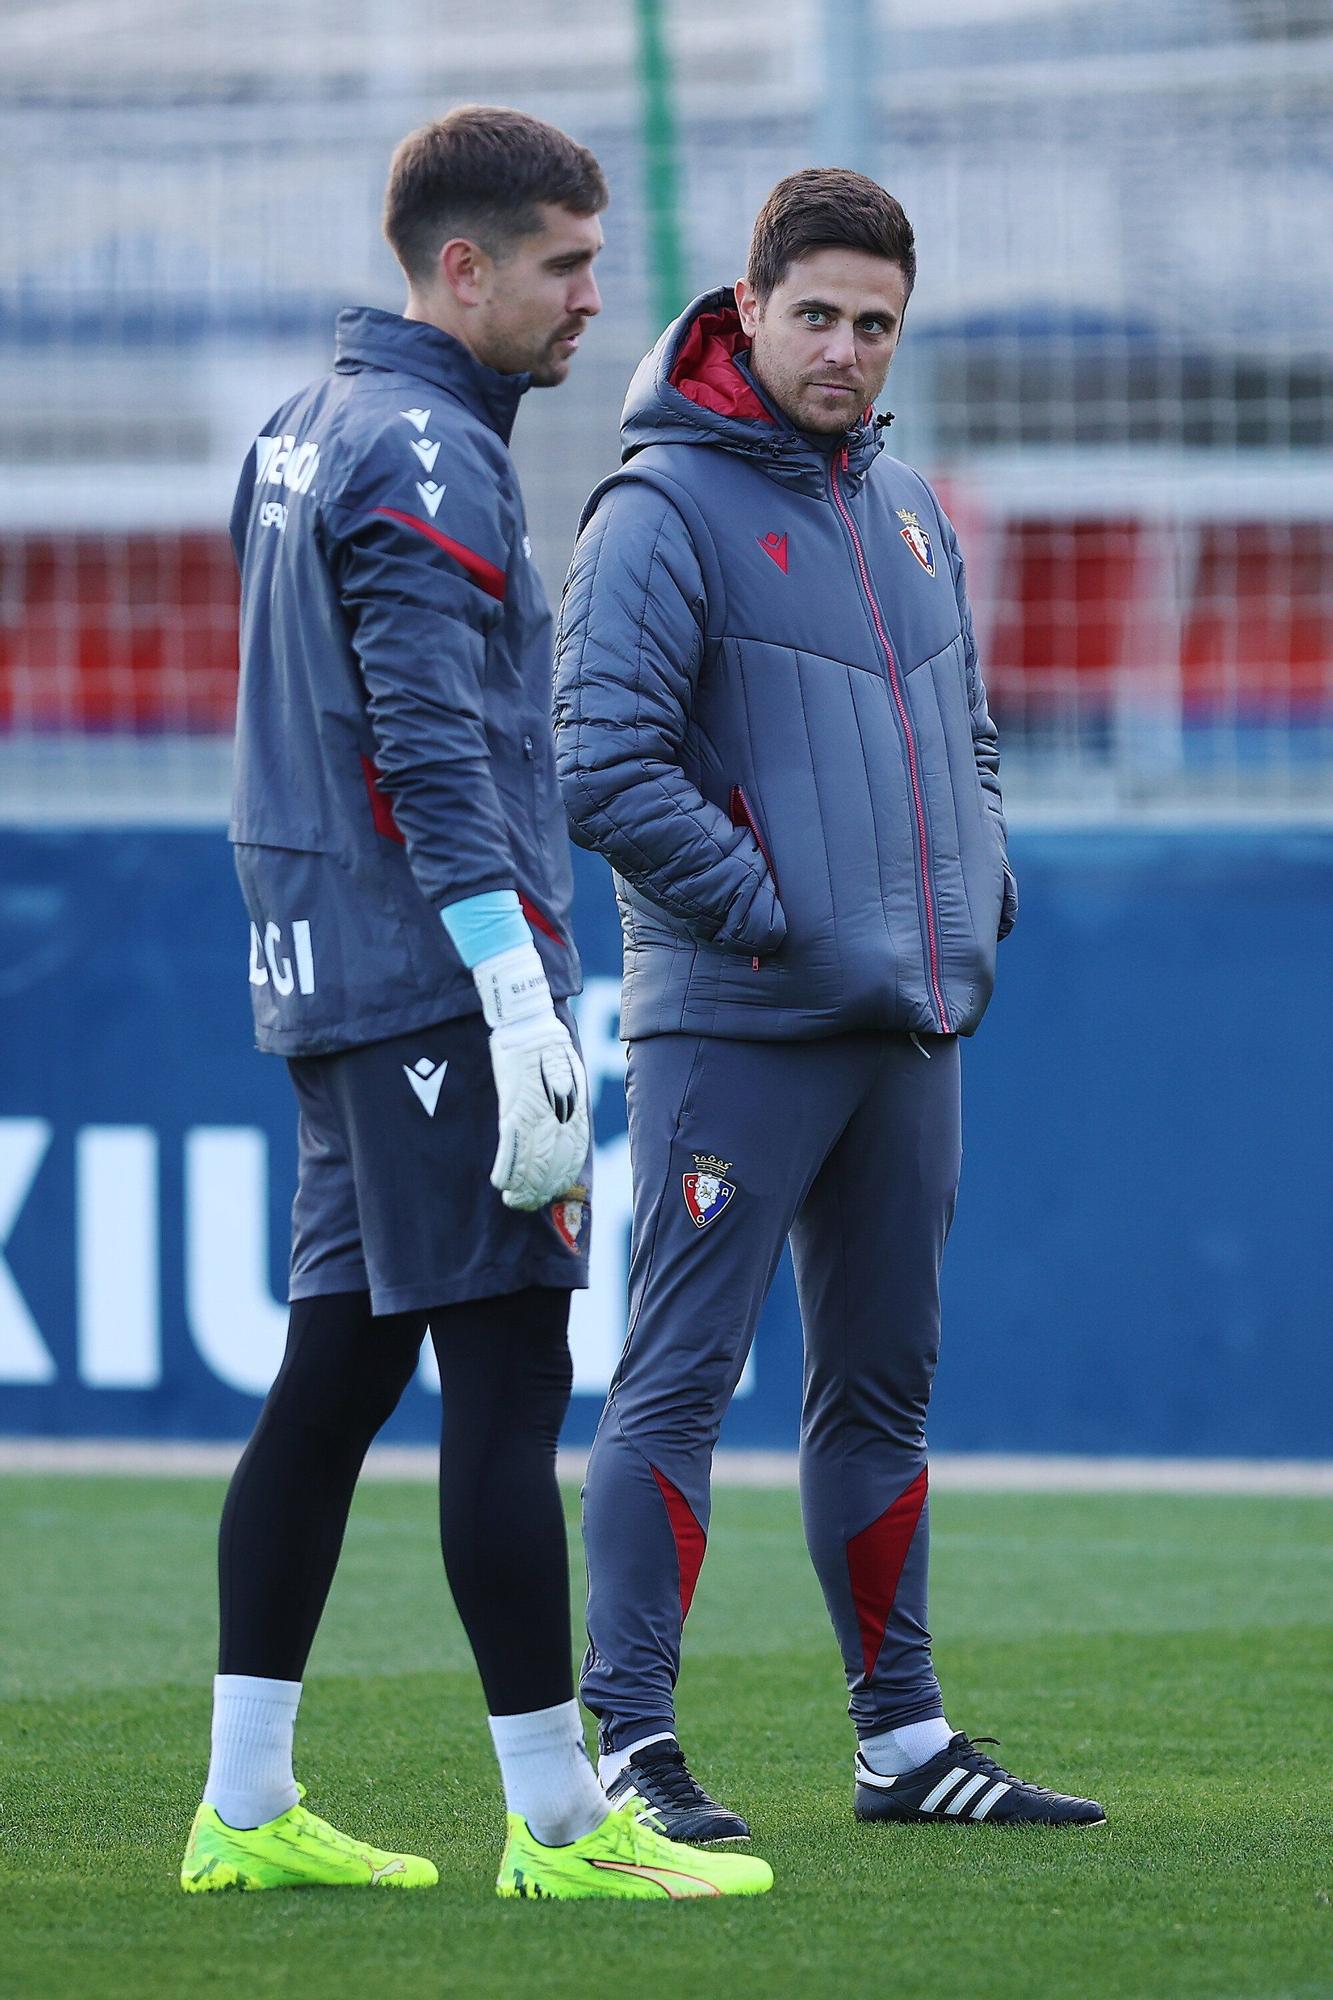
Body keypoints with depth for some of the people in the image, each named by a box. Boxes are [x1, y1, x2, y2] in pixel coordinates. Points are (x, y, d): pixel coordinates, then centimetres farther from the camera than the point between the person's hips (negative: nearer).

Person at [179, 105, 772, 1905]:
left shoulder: (308, 432, 18)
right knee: (507, 1376, -9)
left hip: (332, 991, 10)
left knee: (333, 1378, 10)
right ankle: (558, 1824, -9)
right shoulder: (420, 454, -12)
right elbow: (432, 748, -20)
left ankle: (246, 1810, 12)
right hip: (433, 979, -10)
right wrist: (520, 1004, -24)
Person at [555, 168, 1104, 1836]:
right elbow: (605, 765, -16)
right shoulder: (663, 509, -9)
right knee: (680, 1379, -8)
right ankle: (628, 1743, -8)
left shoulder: (907, 508, 16)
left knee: (883, 1385, 13)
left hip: (913, 1022, 8)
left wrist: (978, 886, 9)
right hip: (737, 1025, -8)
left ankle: (902, 1738, 20)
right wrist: (773, 918, -17)